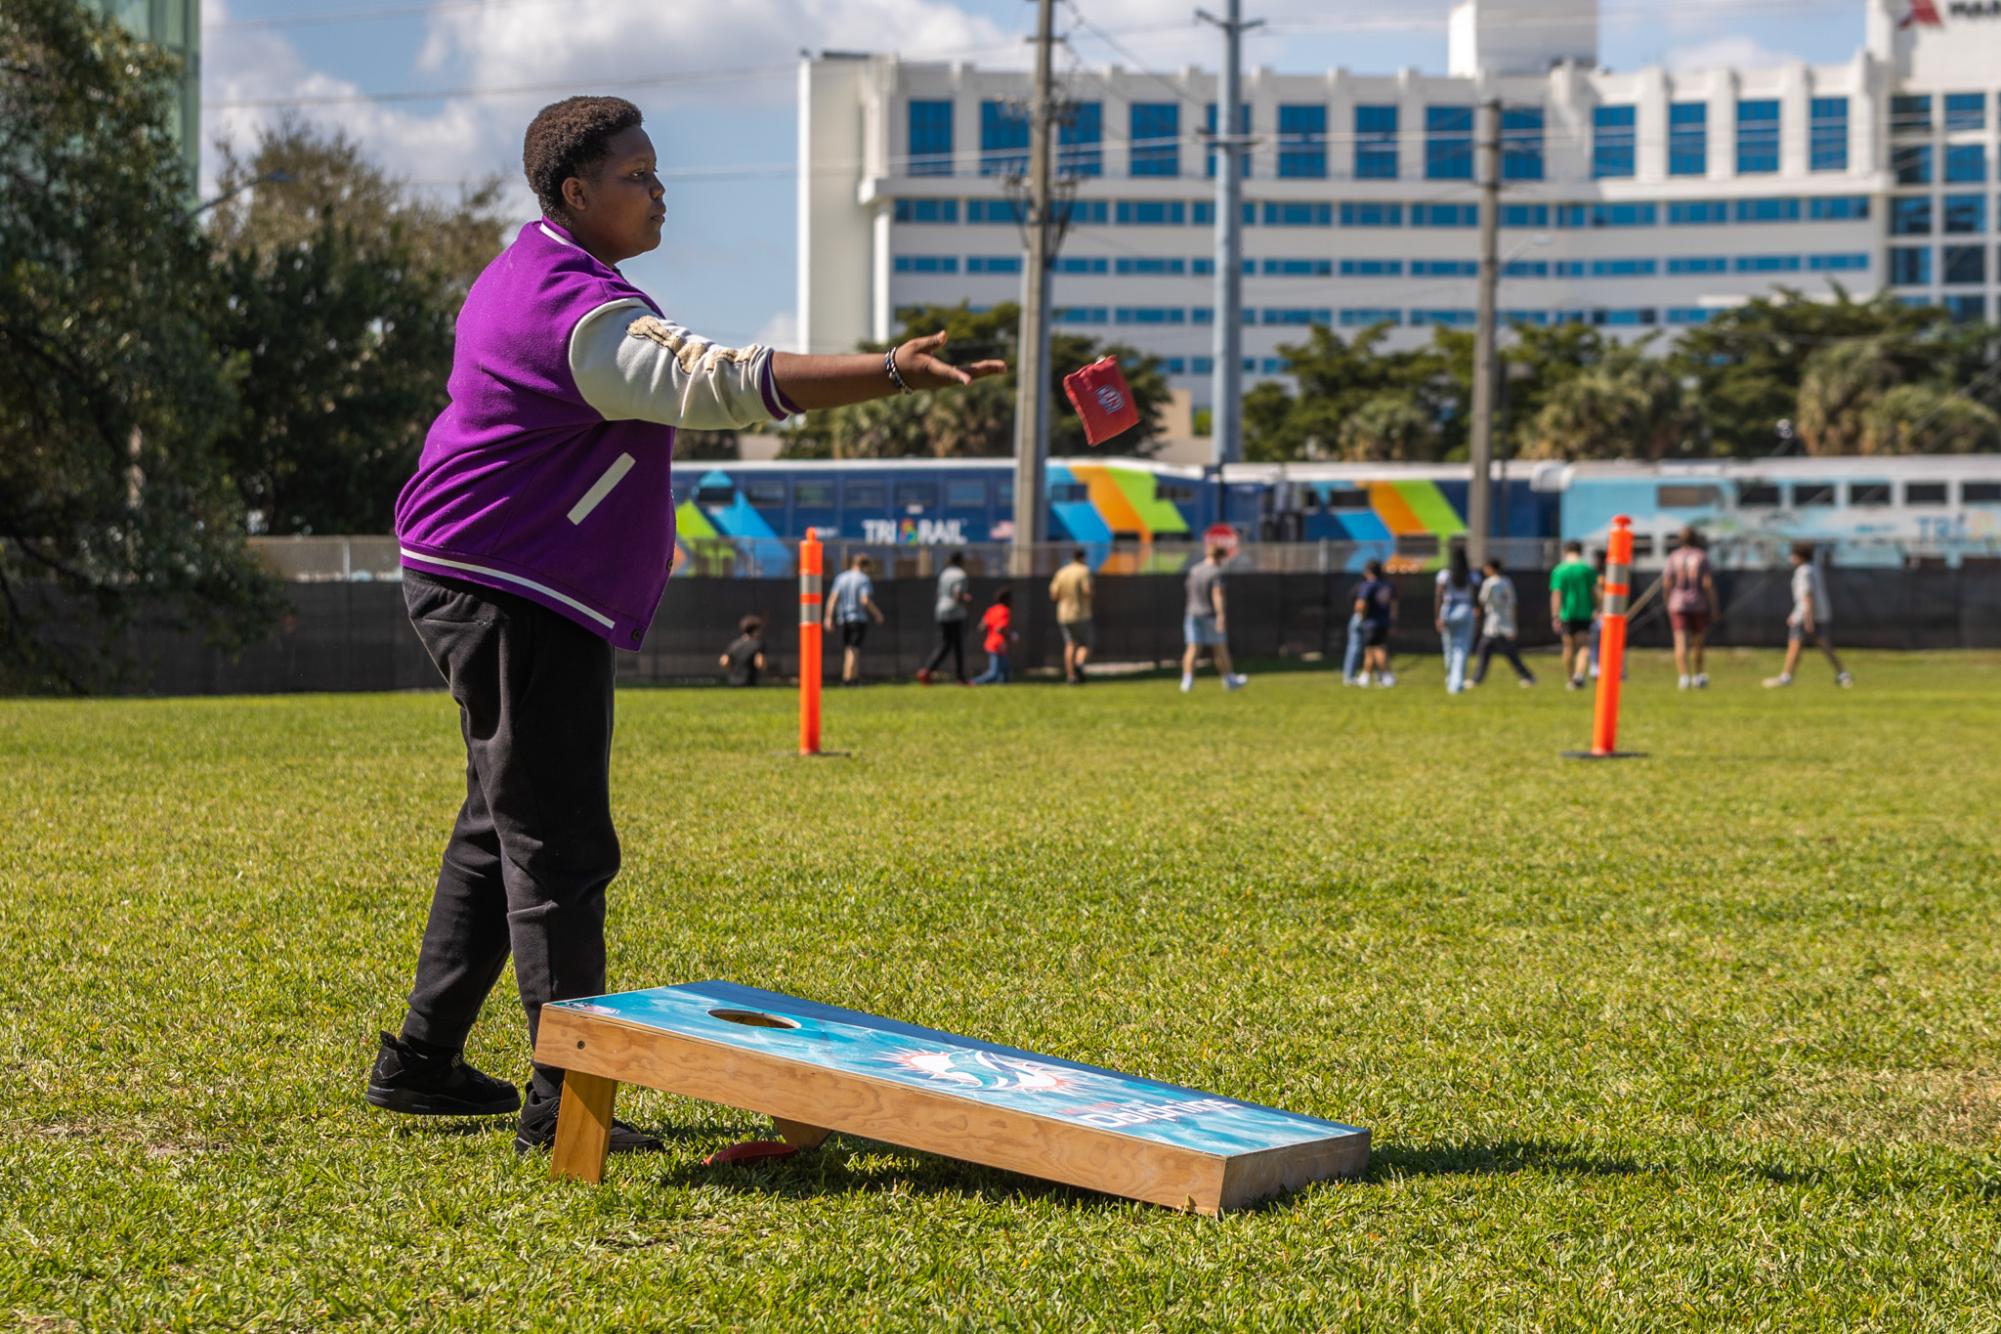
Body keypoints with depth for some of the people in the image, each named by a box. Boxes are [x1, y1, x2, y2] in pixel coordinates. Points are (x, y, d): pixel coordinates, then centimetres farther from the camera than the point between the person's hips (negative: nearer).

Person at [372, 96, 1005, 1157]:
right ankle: (565, 1098, -6)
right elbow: (725, 385, -32)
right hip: (516, 602, -11)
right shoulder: (581, 311, -21)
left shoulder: (529, 277, 15)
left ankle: (423, 1060, 25)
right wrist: (894, 372, -37)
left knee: (501, 830, 17)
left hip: (476, 588, 11)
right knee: (559, 849, -9)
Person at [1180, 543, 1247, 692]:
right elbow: (1217, 594, -20)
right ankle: (1229, 680, 16)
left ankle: (1187, 680, -14)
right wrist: (1221, 615, -26)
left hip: (1192, 613, 5)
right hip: (1210, 614, -5)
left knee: (1193, 648, -1)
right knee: (1220, 647, 6)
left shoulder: (1194, 570, 9)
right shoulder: (1216, 572, -10)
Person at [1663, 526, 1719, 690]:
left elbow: (1666, 583, -2)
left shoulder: (1673, 557, 2)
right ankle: (1698, 677, 22)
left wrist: (1668, 602, 12)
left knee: (1681, 644, -5)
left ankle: (1683, 677, -19)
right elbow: (1708, 583, -9)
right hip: (1699, 605, -1)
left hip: (1678, 604, 1)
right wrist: (1714, 607, -4)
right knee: (1697, 643, 14)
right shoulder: (1702, 557, -3)